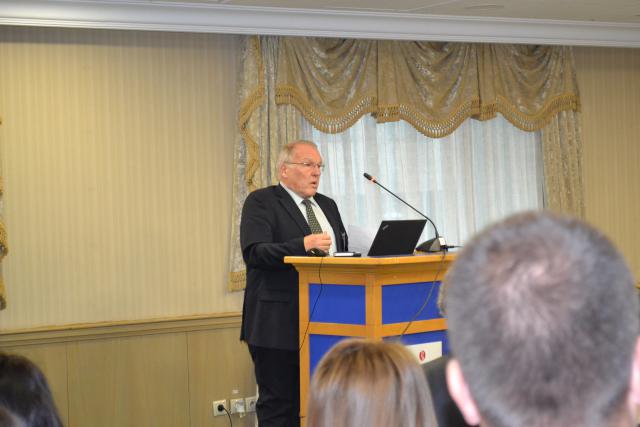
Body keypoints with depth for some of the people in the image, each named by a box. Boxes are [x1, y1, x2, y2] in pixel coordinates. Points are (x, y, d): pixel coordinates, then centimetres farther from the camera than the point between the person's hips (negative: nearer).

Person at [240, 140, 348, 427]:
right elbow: (253, 252, -17)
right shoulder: (261, 202, -4)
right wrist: (302, 244, -29)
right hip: (279, 324, -6)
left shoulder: (327, 205, 19)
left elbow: (342, 251, 23)